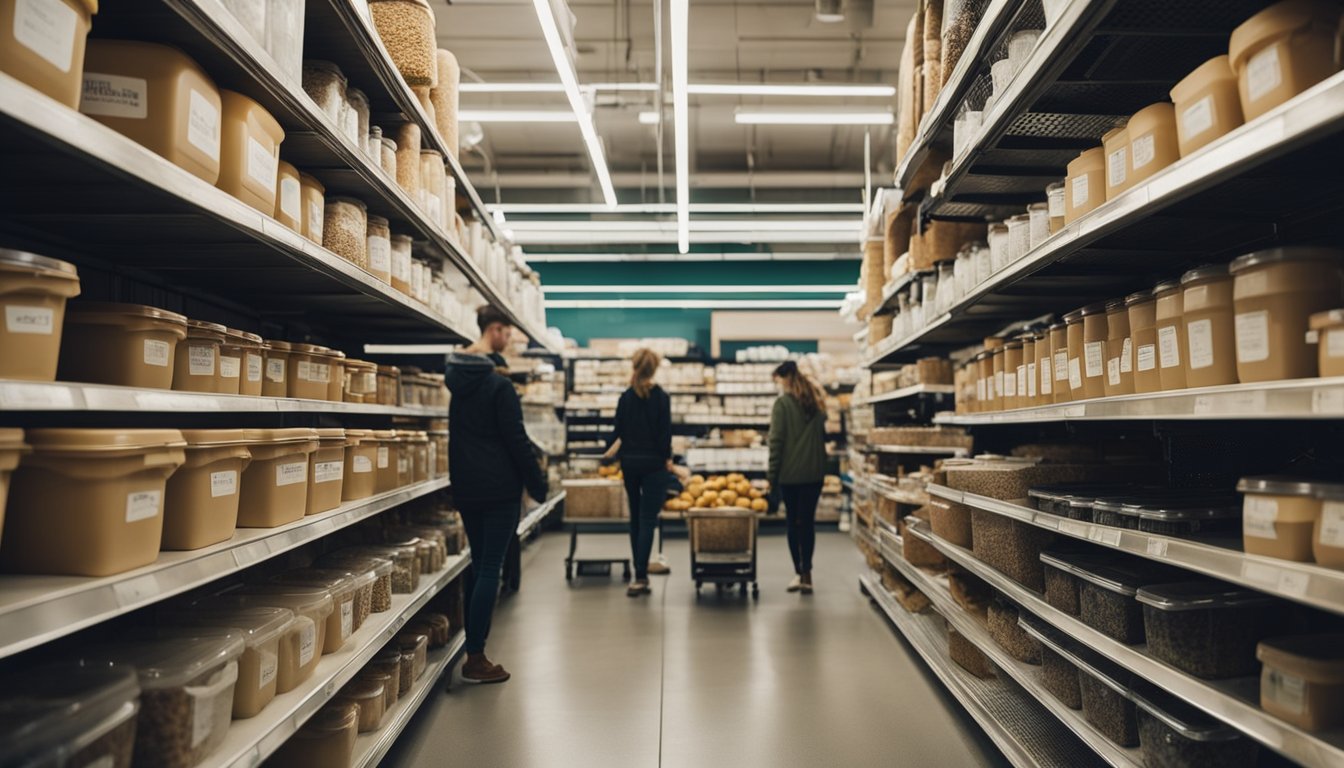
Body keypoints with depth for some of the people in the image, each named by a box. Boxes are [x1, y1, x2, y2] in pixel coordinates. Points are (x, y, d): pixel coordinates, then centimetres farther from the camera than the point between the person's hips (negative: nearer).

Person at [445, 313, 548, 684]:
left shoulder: (458, 385, 10)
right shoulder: (499, 387, -13)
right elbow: (516, 440, -14)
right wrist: (537, 485, -7)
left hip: (466, 489, 8)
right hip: (499, 488, -7)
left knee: (478, 565, 16)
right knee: (490, 569, -3)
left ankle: (475, 649, 22)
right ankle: (475, 660, 1)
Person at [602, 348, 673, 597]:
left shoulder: (626, 397, 2)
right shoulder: (661, 397, -8)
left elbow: (619, 430, 8)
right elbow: (665, 432, -11)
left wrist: (609, 452, 24)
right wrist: (667, 459, 1)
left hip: (629, 462, 4)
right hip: (654, 464, -4)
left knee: (635, 518, 14)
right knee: (648, 520, -4)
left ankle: (641, 573, 20)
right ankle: (640, 577, -10)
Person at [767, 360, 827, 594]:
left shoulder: (782, 403, -8)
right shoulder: (816, 402, 10)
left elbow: (776, 441, -10)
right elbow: (824, 436, 14)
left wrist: (772, 476, -7)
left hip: (790, 472, -4)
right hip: (815, 471, 4)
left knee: (794, 522, 6)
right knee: (808, 521, 7)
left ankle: (799, 573, 10)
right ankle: (806, 574, 2)